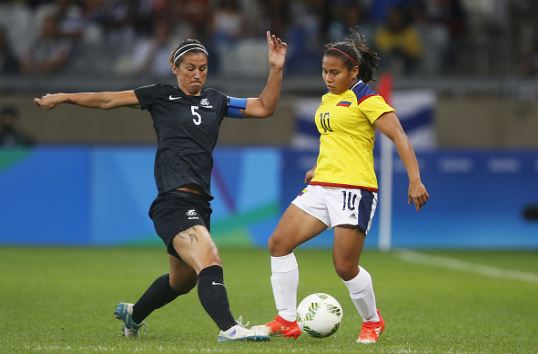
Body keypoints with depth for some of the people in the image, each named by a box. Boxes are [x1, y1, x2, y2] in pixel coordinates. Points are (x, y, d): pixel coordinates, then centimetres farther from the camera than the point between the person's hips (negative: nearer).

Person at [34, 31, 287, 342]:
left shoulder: (216, 101, 15)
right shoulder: (161, 96, 5)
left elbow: (264, 108, 11)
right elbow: (108, 100, 7)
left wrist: (276, 69, 0)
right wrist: (64, 97, 4)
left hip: (199, 205, 7)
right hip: (173, 202, -7)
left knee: (182, 281, 22)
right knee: (210, 263, -27)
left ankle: (133, 315, 47)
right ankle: (229, 329, -38)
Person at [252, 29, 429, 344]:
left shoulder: (366, 99, -9)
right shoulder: (328, 100, 16)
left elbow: (399, 137, -15)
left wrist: (415, 180, -24)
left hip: (354, 189, -8)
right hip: (321, 187, 8)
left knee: (345, 267, -8)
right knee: (279, 243, -5)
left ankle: (372, 321, 19)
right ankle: (287, 321, 2)